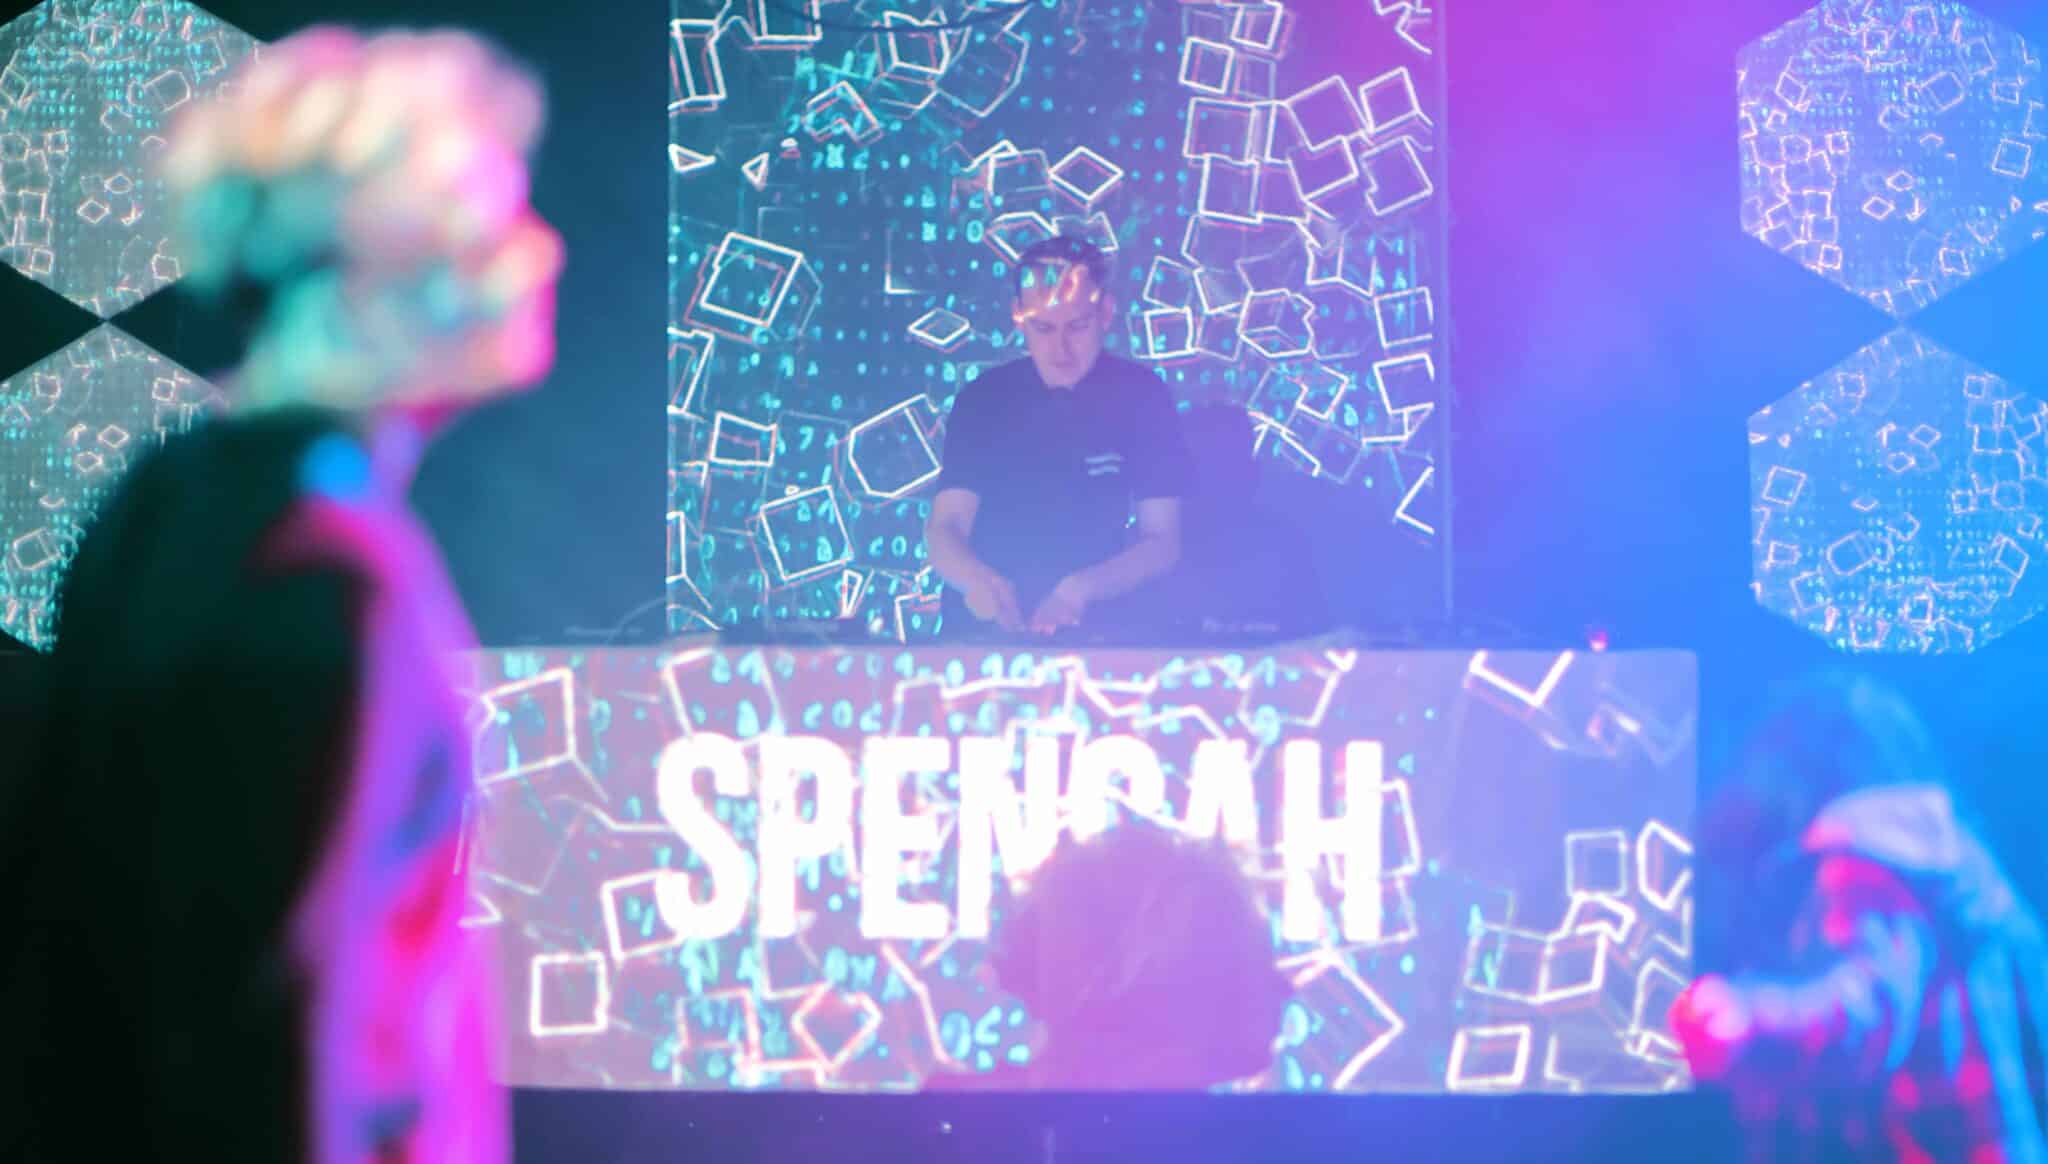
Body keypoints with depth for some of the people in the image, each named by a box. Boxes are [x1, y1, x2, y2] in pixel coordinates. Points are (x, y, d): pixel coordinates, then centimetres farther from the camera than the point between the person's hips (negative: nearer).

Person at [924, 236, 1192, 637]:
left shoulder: (1140, 396, -3)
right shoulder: (983, 399, -1)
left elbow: (1162, 542, -3)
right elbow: (944, 528, -6)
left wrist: (1080, 590, -21)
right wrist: (976, 579, -29)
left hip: (1084, 625, -2)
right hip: (981, 624, 2)